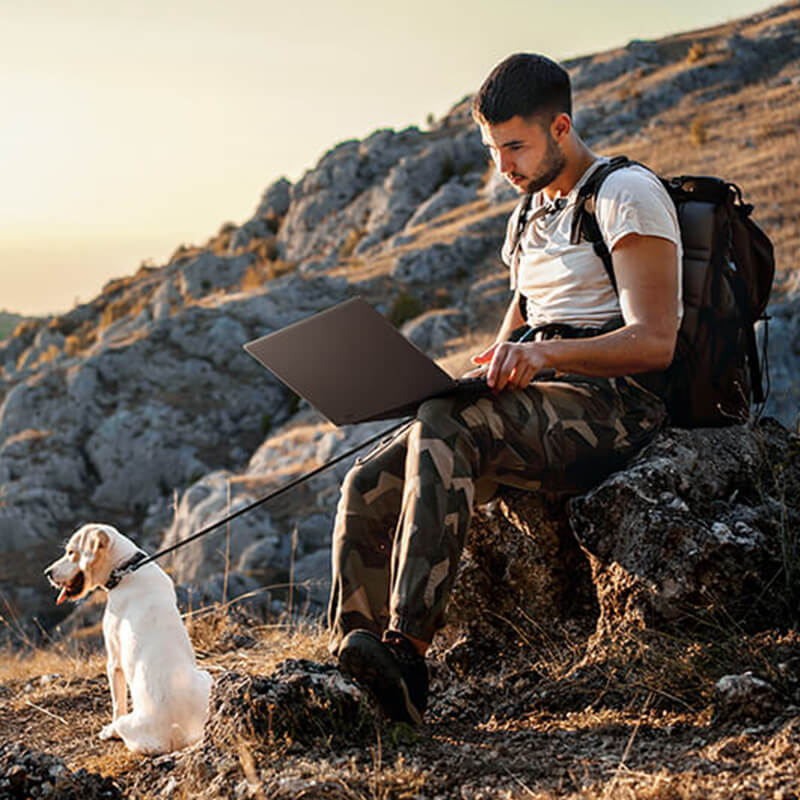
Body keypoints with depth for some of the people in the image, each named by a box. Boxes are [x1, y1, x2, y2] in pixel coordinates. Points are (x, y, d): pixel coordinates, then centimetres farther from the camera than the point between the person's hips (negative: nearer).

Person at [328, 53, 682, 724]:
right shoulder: (528, 216, 24)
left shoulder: (628, 195, -3)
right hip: (538, 408, 8)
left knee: (445, 428, -35)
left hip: (610, 404, -8)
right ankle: (352, 674, -19)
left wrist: (546, 353, -28)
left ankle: (407, 648, -40)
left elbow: (655, 342, -14)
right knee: (368, 486, -13)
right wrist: (492, 366, 3)